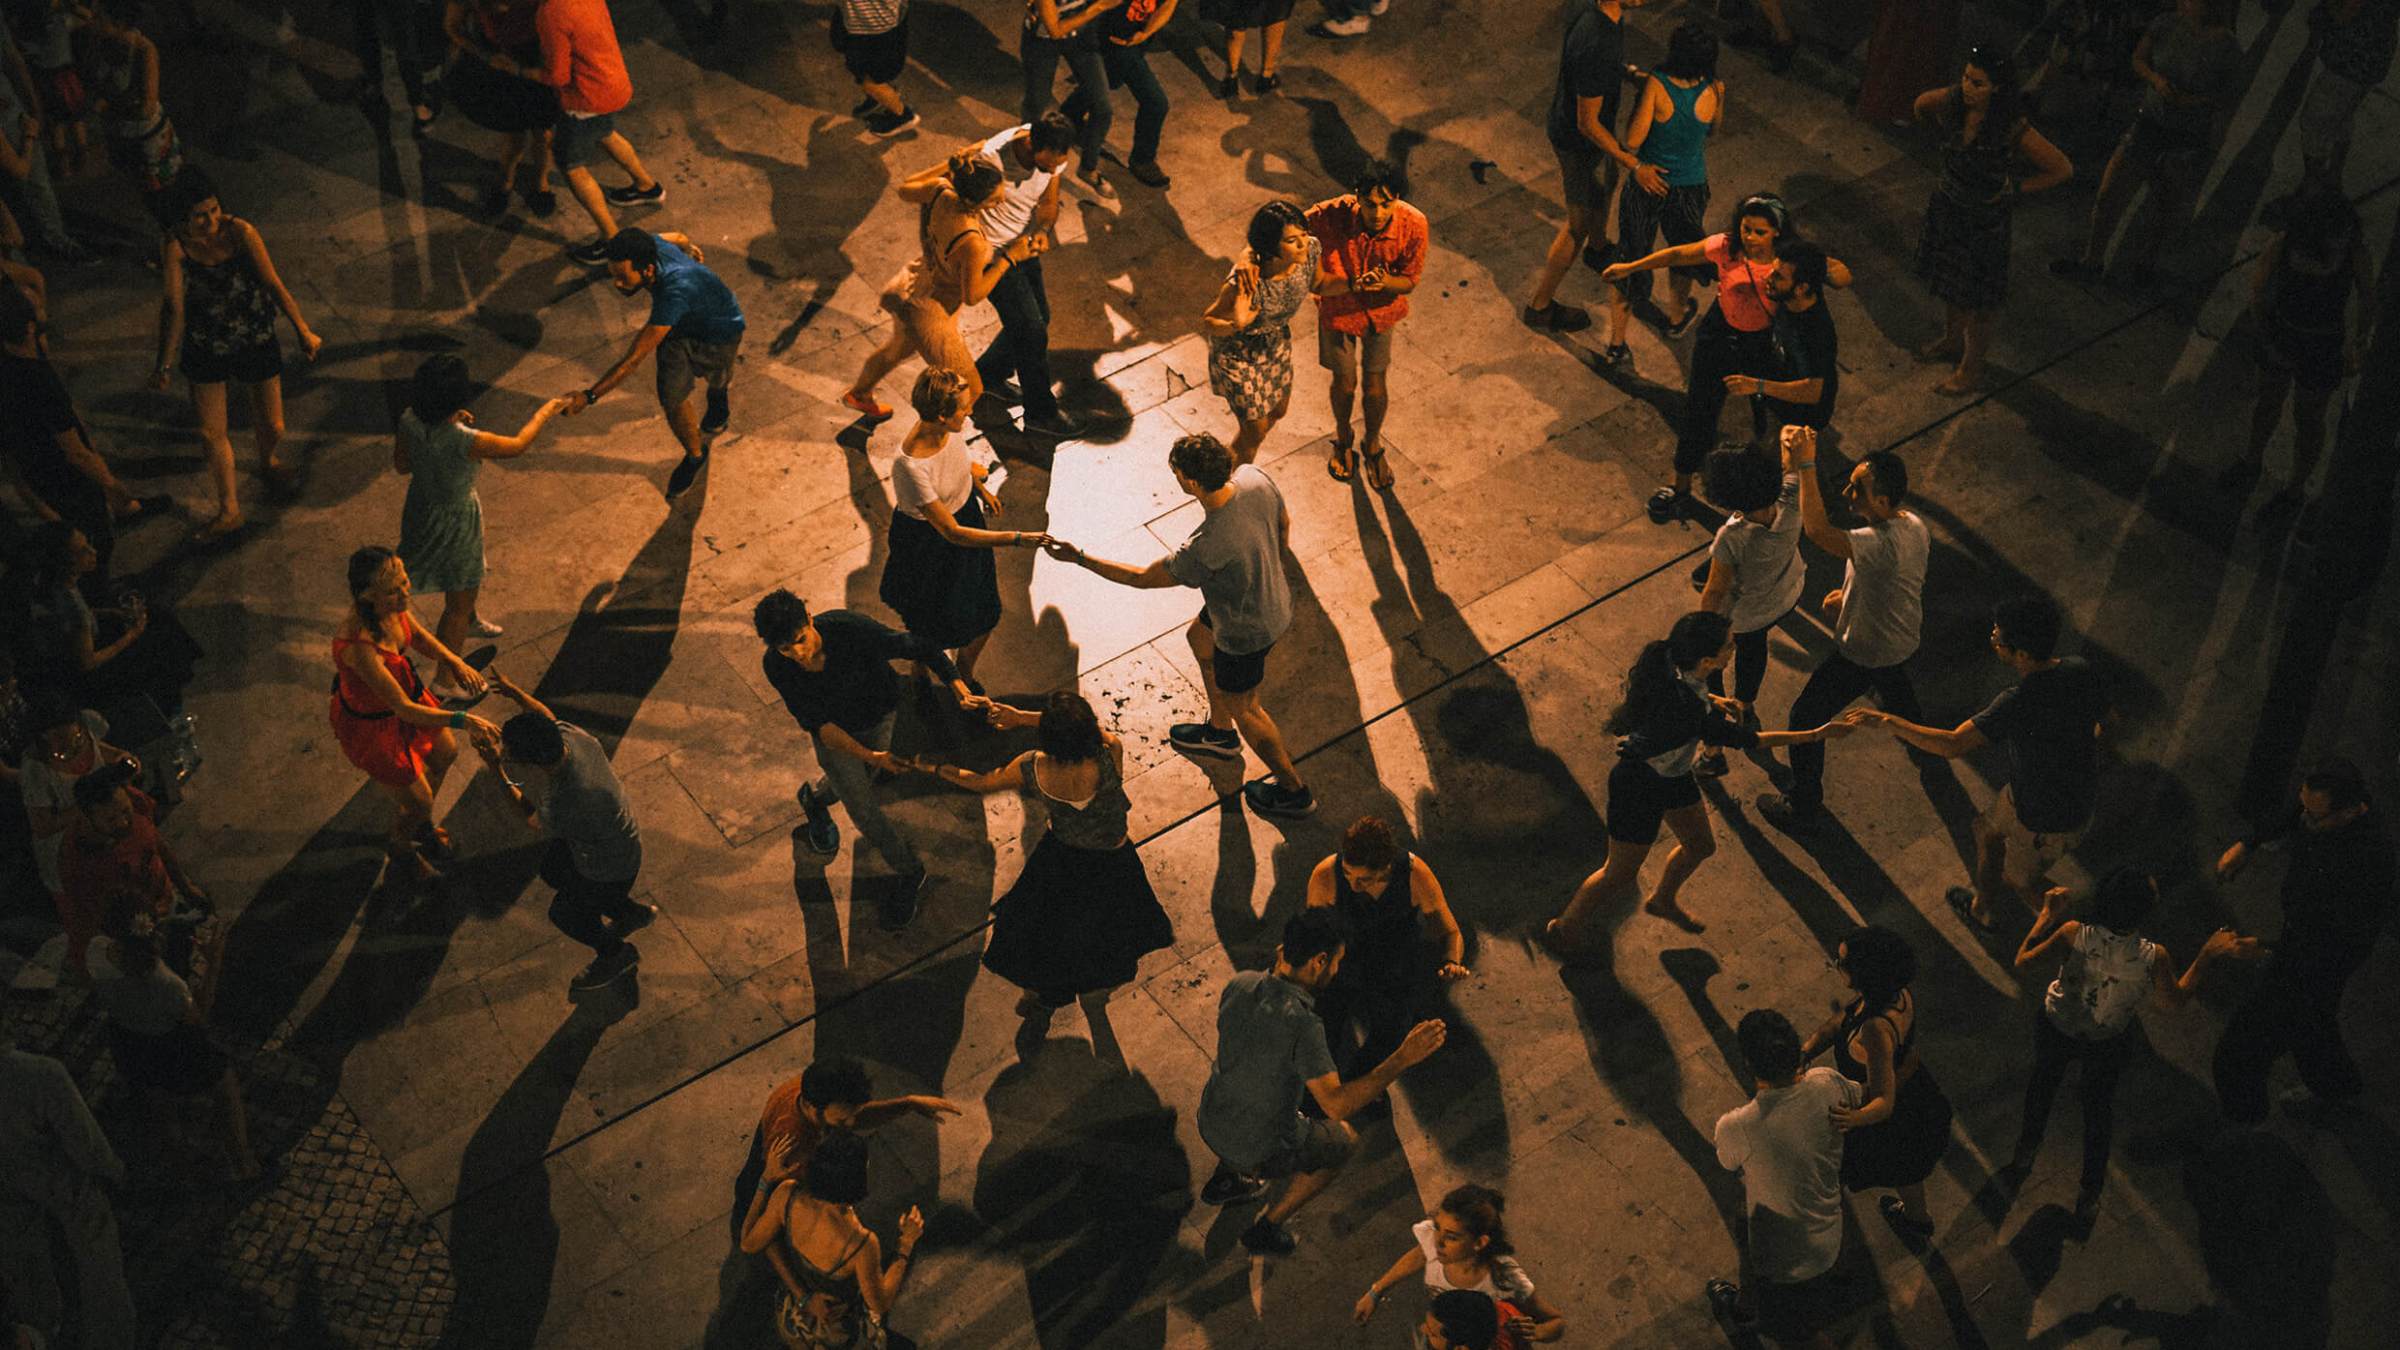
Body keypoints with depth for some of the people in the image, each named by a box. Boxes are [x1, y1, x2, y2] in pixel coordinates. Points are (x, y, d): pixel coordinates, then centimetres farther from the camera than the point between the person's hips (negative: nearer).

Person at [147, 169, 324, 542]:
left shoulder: (239, 231, -22)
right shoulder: (174, 245, -21)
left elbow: (274, 284, -18)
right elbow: (173, 305, -24)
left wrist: (303, 331, -19)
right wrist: (164, 364, -28)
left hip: (256, 340, 0)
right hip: (205, 349, 1)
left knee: (272, 427, 10)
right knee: (211, 433, 9)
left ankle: (266, 462, 48)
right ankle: (229, 511, 28)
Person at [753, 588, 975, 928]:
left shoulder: (852, 629, -38)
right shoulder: (776, 667, -29)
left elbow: (922, 648, -30)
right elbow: (817, 723, -24)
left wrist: (963, 692, -42)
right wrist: (869, 756, -34)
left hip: (881, 718, 0)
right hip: (835, 732, 0)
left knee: (854, 783, 21)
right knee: (863, 810, 1)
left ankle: (815, 798, 57)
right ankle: (910, 873, 25)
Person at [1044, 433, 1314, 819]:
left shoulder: (1206, 550, -41)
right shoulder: (1254, 477, -23)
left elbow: (1143, 578, -24)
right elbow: (1284, 523, -1)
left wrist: (1079, 559, -15)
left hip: (1246, 633, -8)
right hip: (1275, 598, 8)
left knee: (1243, 707, 20)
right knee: (1199, 638, 34)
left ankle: (1294, 790, 42)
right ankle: (1220, 733, 57)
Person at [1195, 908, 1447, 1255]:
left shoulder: (1240, 983, -13)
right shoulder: (1301, 1024, -34)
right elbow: (1337, 1104, -34)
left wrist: (1279, 964, 10)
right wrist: (1403, 1058, -34)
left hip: (1210, 1124, 6)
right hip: (1260, 1150, -6)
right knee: (1344, 1139, 22)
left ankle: (1225, 1180, 38)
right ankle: (1266, 1229, 24)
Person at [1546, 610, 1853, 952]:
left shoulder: (1669, 661, -19)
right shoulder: (1686, 710, -42)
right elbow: (1745, 739, -30)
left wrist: (1710, 701, -5)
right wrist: (1816, 735, -24)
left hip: (1673, 774, 8)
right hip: (1639, 789, -8)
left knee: (1700, 846, 27)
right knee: (1618, 877, 13)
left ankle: (1662, 900, 56)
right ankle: (1565, 928, 38)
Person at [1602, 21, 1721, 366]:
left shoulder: (1656, 85, -25)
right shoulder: (1713, 92, -17)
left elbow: (1632, 140, -21)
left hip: (1647, 183, -2)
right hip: (1689, 189, 2)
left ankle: (1616, 343, 19)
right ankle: (1679, 316, 53)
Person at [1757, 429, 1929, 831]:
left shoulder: (1881, 544, -42)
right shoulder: (1914, 525, -13)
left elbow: (1817, 531, -56)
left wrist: (1805, 466, -53)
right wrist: (1849, 593, 8)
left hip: (1864, 654, -9)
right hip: (1904, 638, 9)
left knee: (1806, 716, 7)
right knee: (1894, 680, 42)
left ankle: (1804, 805, 22)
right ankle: (1914, 725, 73)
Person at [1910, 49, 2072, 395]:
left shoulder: (2013, 130, -31)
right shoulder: (1950, 103, -17)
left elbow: (2062, 170, -21)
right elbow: (1921, 106, 8)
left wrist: (2014, 189, -14)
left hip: (1985, 218, -6)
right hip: (1947, 206, 6)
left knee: (1977, 298, 10)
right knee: (1947, 278, 25)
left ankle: (1971, 368, 30)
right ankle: (1952, 340, 51)